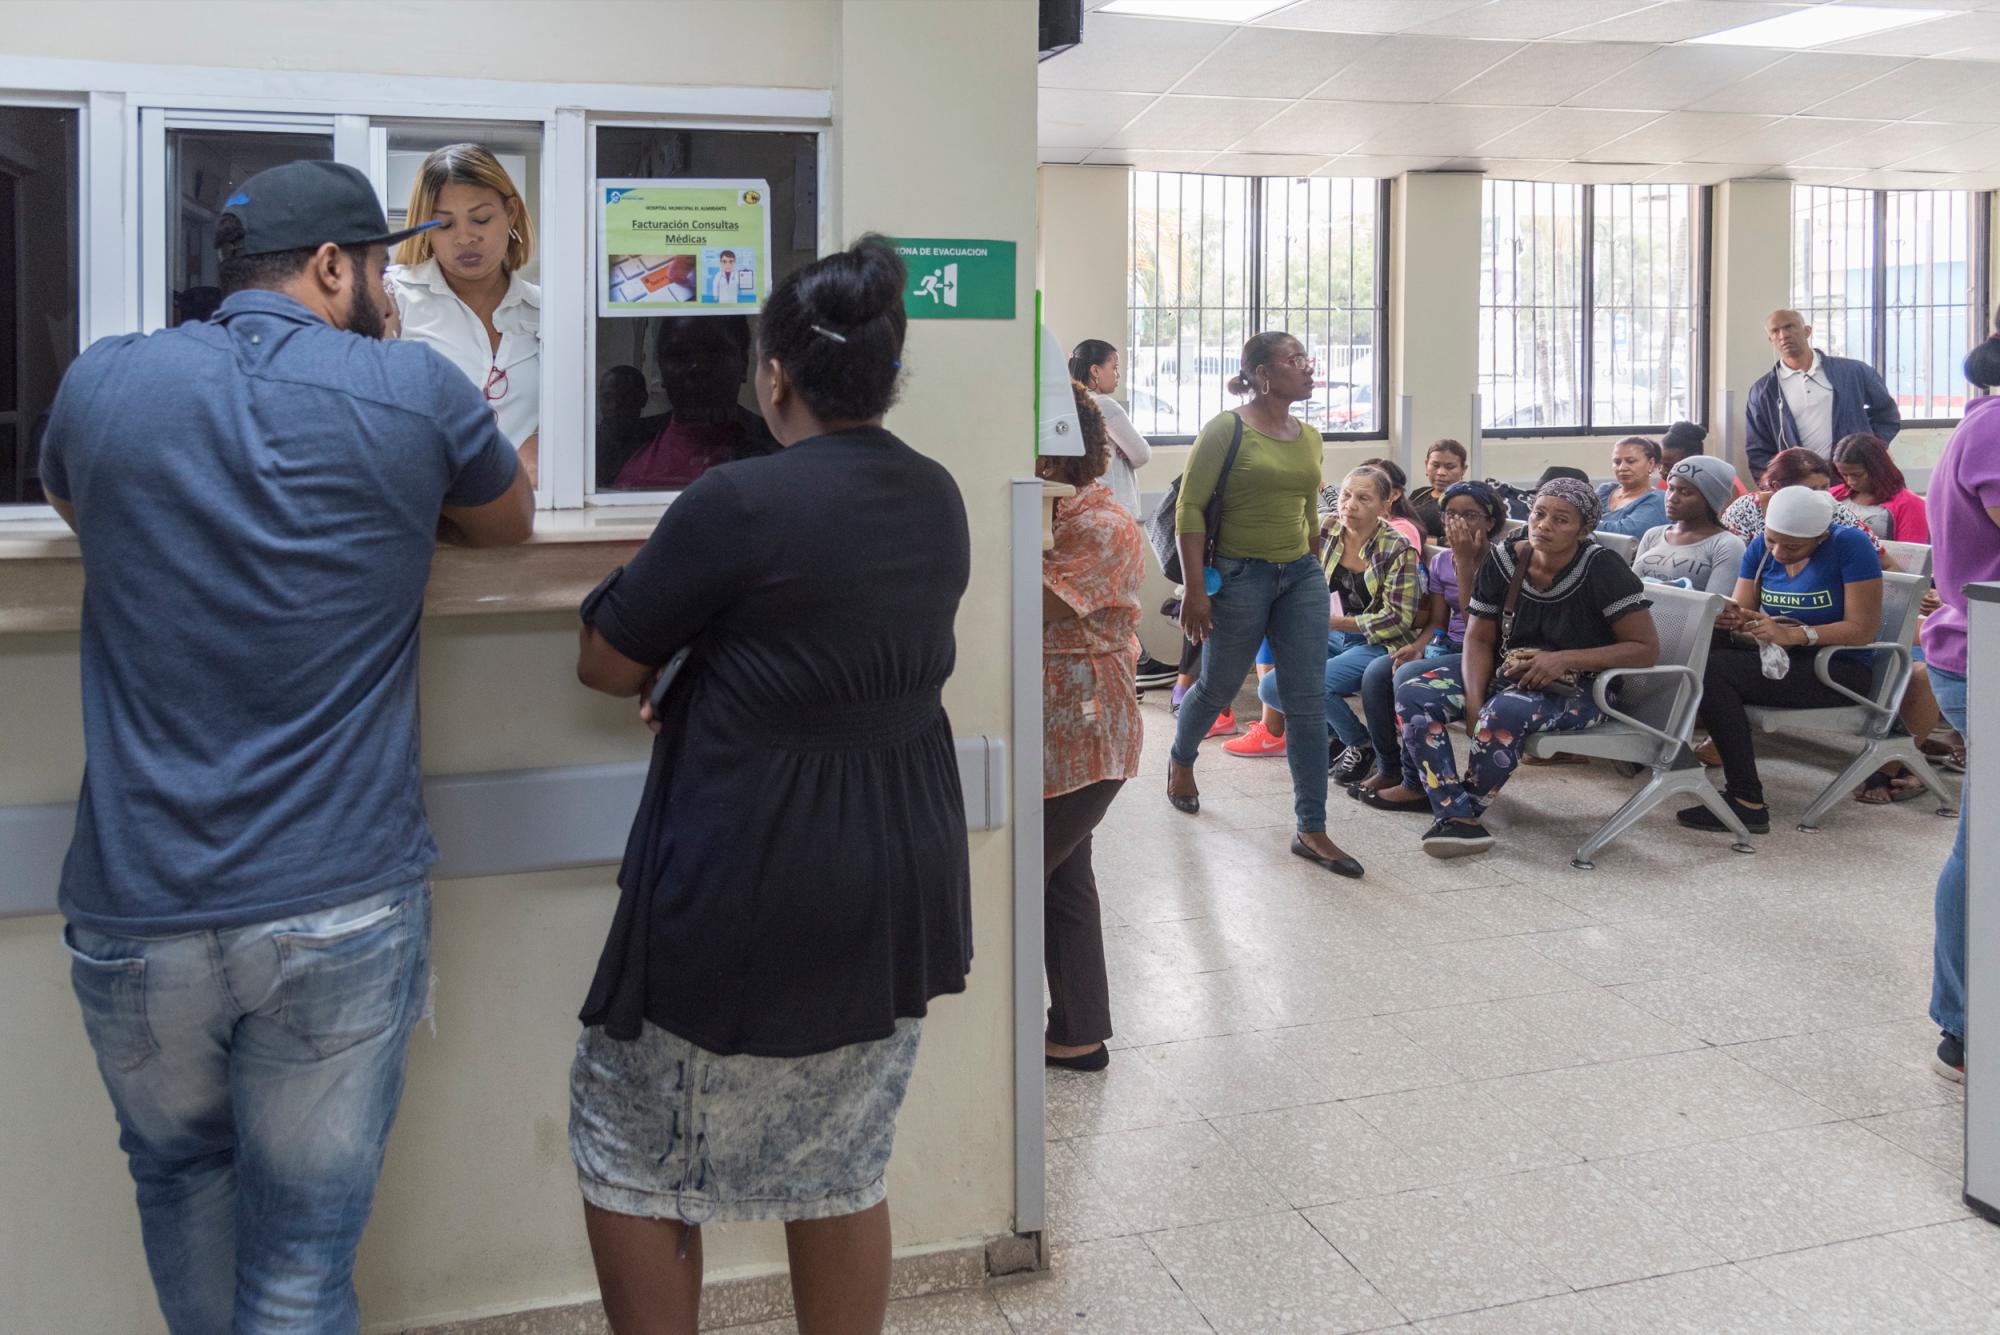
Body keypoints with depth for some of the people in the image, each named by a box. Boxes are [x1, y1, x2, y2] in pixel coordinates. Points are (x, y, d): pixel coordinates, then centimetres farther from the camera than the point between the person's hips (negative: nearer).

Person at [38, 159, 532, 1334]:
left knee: (180, 1177, 28)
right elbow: (510, 523, 15)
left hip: (137, 913, 3)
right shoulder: (415, 388, -4)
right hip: (343, 913, -2)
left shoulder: (104, 381, 2)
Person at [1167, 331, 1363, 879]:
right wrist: (1195, 589, -17)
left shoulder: (1309, 438, 9)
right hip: (1239, 575, -5)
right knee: (1218, 688, 12)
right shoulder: (1226, 429, -10)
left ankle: (1312, 830, 3)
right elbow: (1190, 509, -13)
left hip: (1301, 576, 5)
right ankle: (1181, 760, 45)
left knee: (1308, 704, -1)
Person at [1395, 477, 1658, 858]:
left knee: (1504, 711, -37)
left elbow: (1647, 649, -14)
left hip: (1578, 691, -6)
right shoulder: (1503, 560, -1)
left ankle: (1470, 809, -12)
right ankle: (1456, 817, -25)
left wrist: (1567, 659, -23)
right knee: (1413, 694, -15)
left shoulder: (1601, 568, -15)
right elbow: (1479, 639, 4)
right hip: (1506, 675, 6)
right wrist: (1474, 703, -14)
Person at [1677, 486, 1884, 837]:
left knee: (1711, 668, -28)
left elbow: (1864, 629, -15)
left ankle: (1747, 802, -28)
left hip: (1838, 669, -6)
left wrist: (1793, 635, -25)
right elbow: (1743, 612, 6)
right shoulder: (1760, 547, 7)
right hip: (1777, 661, 6)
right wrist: (1729, 619, -19)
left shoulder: (1850, 545, -10)